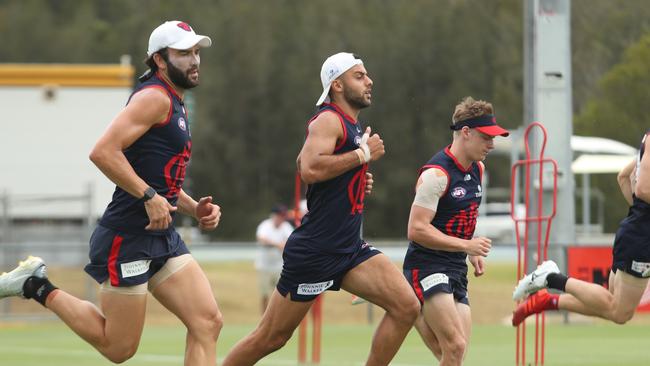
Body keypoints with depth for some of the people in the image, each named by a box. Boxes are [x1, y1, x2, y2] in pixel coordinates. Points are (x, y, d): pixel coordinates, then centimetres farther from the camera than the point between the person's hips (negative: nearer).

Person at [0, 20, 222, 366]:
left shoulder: (175, 106, 18)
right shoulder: (154, 98, -12)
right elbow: (103, 151, -25)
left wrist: (194, 208, 13)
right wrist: (149, 196, -23)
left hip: (162, 237, 9)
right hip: (126, 237, -9)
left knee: (207, 323, -7)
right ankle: (39, 288, 14)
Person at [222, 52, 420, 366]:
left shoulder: (353, 127, 18)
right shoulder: (329, 121, -10)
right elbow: (310, 169, -28)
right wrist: (363, 154, -19)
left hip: (350, 248, 9)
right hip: (314, 252, -9)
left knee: (406, 307, -9)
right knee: (270, 338, -1)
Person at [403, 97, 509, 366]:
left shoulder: (477, 170, 12)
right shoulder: (437, 174, -16)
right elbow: (417, 229, -21)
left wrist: (474, 254, 15)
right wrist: (466, 245, -22)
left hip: (456, 272, 9)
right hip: (427, 268, -9)